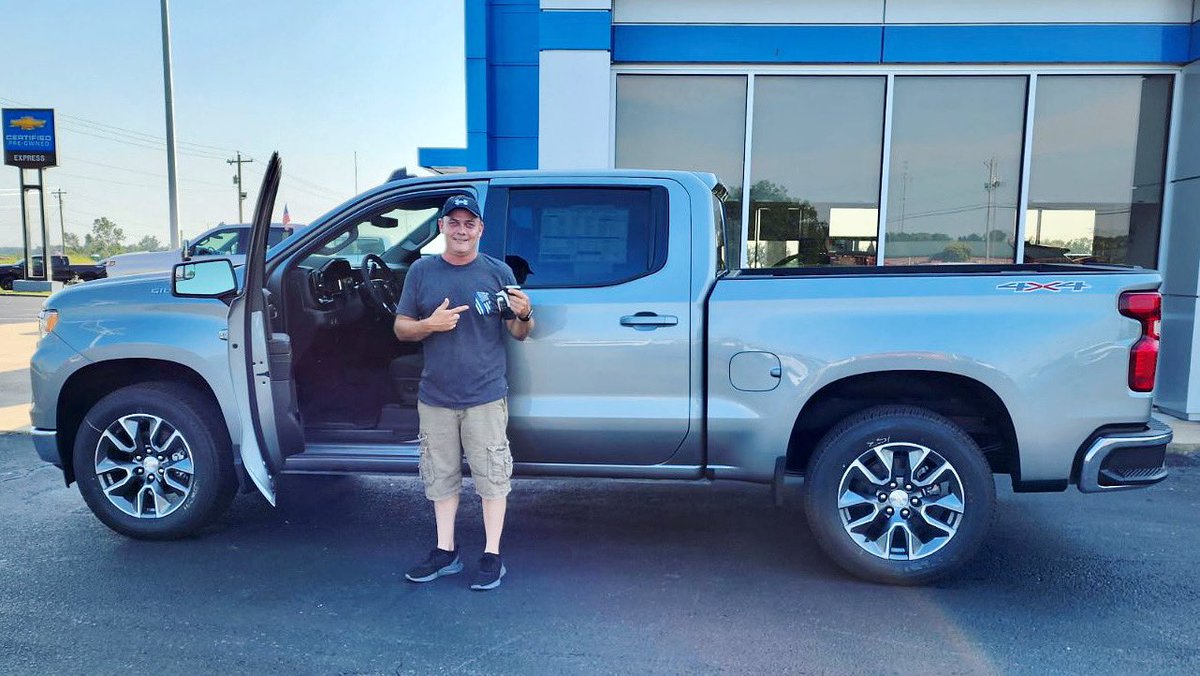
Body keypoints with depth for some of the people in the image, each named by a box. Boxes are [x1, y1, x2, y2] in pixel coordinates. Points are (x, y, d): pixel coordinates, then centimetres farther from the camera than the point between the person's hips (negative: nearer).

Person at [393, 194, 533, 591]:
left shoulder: (498, 272, -1)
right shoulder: (421, 272, 4)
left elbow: (519, 334, 2)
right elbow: (401, 329, 6)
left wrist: (524, 315, -21)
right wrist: (429, 324, -15)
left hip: (485, 396, -2)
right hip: (436, 397, 3)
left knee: (492, 476, 3)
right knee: (441, 476, 13)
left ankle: (492, 556, 15)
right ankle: (445, 552, 27)